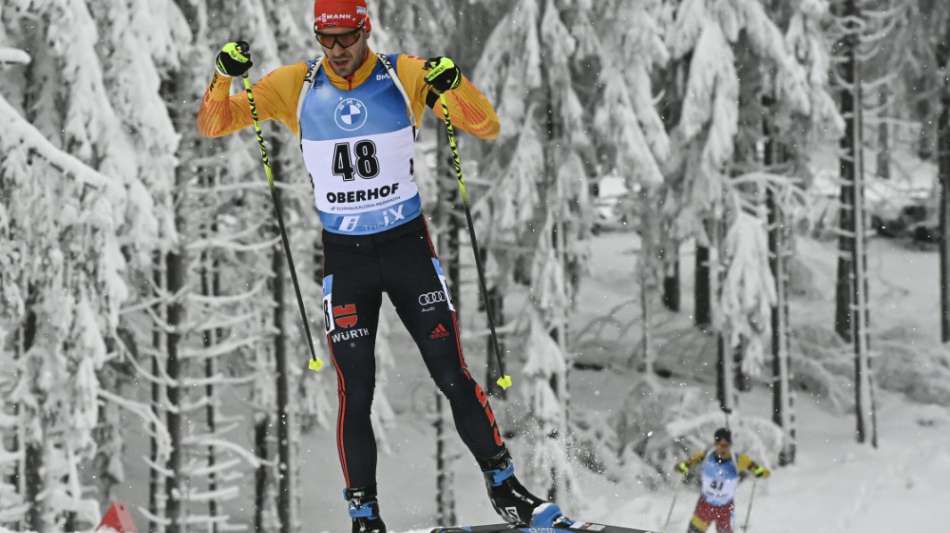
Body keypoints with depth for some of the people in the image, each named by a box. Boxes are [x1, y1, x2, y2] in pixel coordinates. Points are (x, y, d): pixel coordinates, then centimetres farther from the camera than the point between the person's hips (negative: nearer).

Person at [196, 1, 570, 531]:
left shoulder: (407, 76, -8)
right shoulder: (296, 85, -5)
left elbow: (488, 128, -9)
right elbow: (214, 125, -2)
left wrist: (456, 83, -29)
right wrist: (225, 77, -22)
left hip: (408, 246, -1)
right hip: (344, 256, 1)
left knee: (453, 375, 0)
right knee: (355, 394, 0)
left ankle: (504, 487, 14)